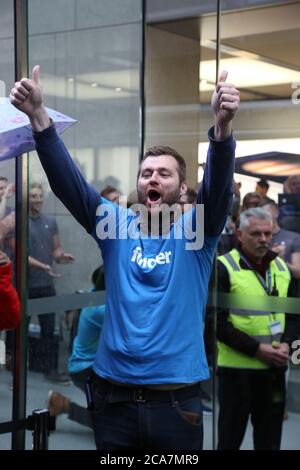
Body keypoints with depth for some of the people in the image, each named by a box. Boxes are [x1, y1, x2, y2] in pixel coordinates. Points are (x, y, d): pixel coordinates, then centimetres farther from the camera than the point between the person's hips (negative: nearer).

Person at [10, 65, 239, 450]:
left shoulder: (195, 231, -1)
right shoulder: (115, 227, 4)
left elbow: (218, 184, -19)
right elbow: (66, 181, -8)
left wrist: (223, 125, -38)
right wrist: (38, 116, -22)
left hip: (175, 401, -1)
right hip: (114, 397, 2)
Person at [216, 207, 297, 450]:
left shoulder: (281, 267, 10)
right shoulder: (224, 268, -8)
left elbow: (292, 313, 14)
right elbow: (218, 323, -13)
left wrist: (286, 344, -5)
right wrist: (257, 349, -17)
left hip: (274, 367, 5)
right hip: (237, 367, -5)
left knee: (270, 438, 13)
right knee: (231, 438, 6)